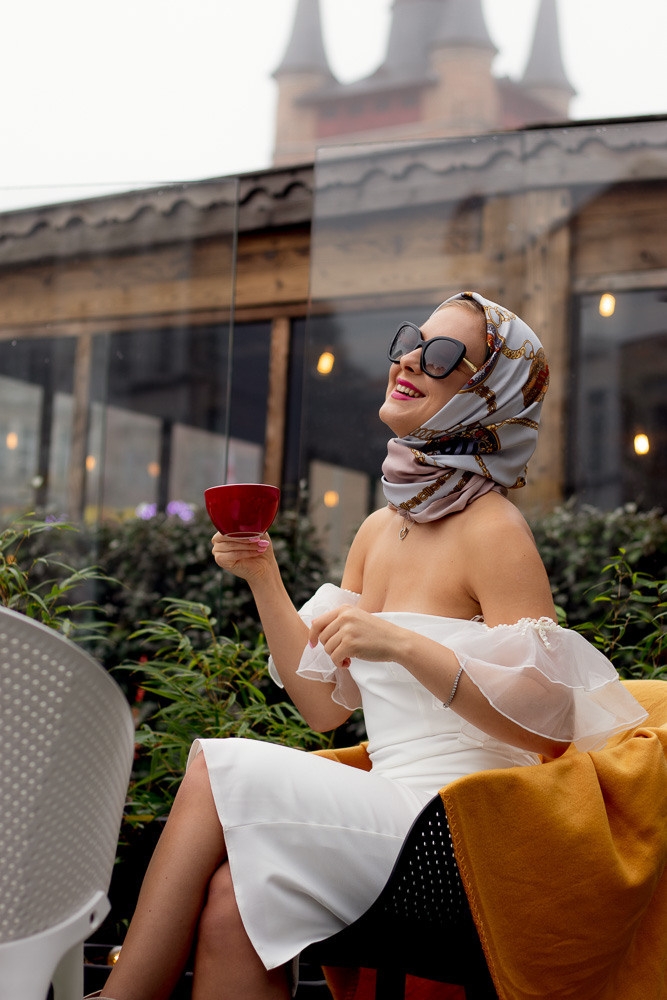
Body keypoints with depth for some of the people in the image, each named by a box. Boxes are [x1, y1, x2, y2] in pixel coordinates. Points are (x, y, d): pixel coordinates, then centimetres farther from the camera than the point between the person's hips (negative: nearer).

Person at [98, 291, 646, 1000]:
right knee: (232, 901, -22)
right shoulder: (379, 531, 13)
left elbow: (551, 727, -16)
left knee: (216, 771, -17)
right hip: (397, 817, 6)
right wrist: (262, 578, 3)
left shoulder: (492, 531, -10)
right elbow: (324, 704, 13)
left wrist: (405, 645, -25)